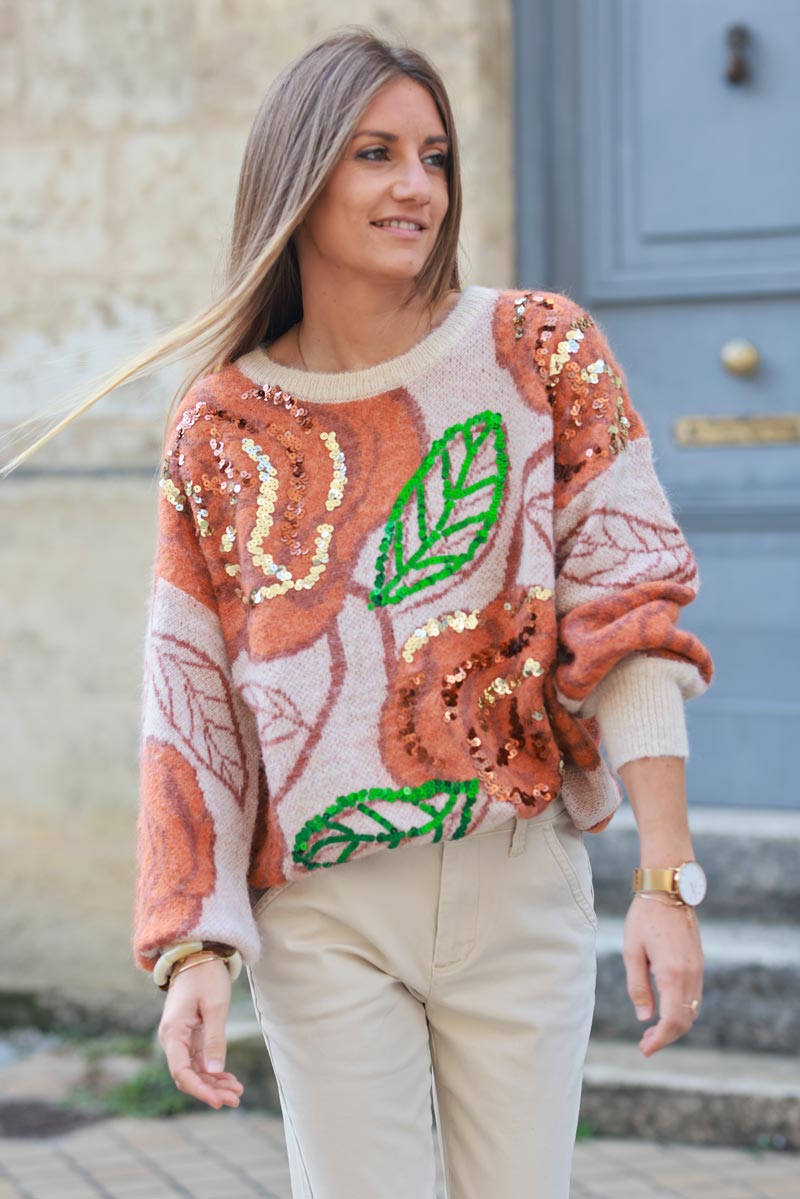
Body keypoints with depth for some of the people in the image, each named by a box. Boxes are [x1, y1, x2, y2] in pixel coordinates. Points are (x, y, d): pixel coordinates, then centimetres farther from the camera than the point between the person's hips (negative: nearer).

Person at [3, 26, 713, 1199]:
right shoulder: (221, 429, 2)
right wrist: (197, 949, -4)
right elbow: (190, 705, 4)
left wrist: (669, 881, -12)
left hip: (518, 887, 0)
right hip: (323, 914, 0)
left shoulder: (543, 353, 0)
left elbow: (629, 614, -5)